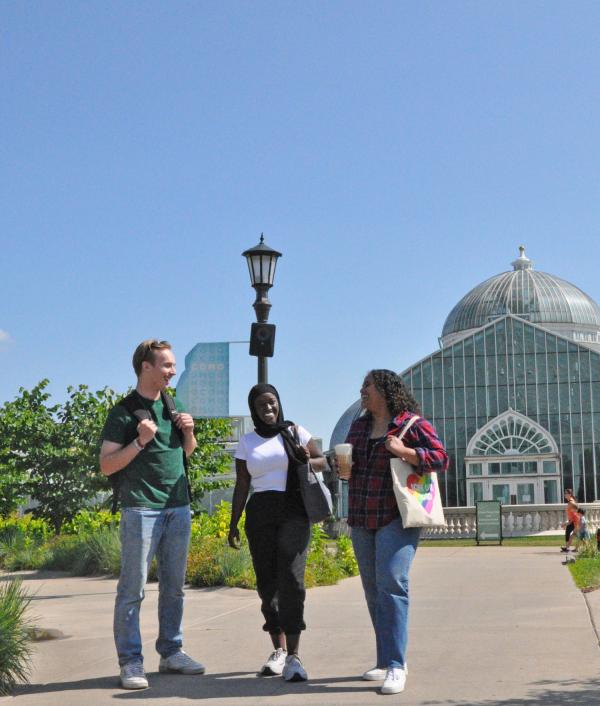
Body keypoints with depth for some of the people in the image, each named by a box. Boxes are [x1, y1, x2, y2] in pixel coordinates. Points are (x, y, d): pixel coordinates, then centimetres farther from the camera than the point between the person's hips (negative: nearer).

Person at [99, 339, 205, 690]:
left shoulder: (174, 405, 14)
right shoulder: (124, 411, -5)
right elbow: (107, 465, -7)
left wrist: (189, 431, 3)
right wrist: (140, 441, -19)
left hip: (179, 508, 6)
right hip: (142, 510, -6)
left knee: (174, 586, 12)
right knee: (133, 588, -3)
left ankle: (171, 651, 21)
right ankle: (131, 661, 3)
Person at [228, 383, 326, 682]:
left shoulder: (295, 431, 5)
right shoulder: (246, 441, 10)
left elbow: (322, 462, 11)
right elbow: (241, 486, 10)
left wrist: (307, 459, -12)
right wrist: (233, 524, 3)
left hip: (293, 513, -3)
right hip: (259, 516, 3)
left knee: (291, 579, -17)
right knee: (267, 583, 3)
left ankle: (293, 656, -16)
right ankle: (278, 650, 17)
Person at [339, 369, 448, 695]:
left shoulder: (412, 424, -5)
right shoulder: (358, 426, 15)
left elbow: (440, 459, -11)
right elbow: (347, 464, 24)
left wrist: (404, 451, -24)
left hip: (397, 519, -7)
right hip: (362, 519, 7)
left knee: (392, 585, -17)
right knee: (374, 592, 9)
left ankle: (395, 665, -15)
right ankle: (386, 661, 19)